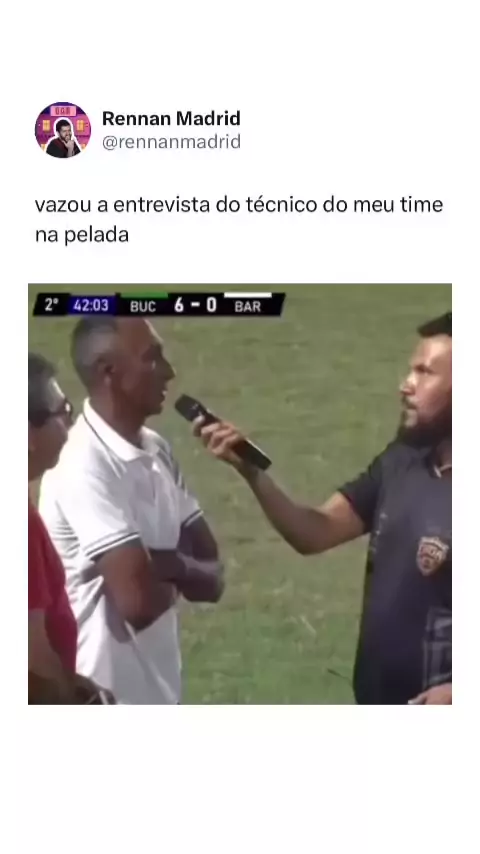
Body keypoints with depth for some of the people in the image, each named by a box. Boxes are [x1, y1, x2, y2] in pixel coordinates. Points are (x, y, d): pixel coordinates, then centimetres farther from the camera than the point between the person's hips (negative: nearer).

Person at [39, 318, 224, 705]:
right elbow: (138, 599, -25)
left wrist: (170, 565, -13)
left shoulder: (155, 452, 9)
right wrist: (176, 576, -3)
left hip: (156, 695, 9)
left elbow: (211, 575, 9)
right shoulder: (84, 467, -20)